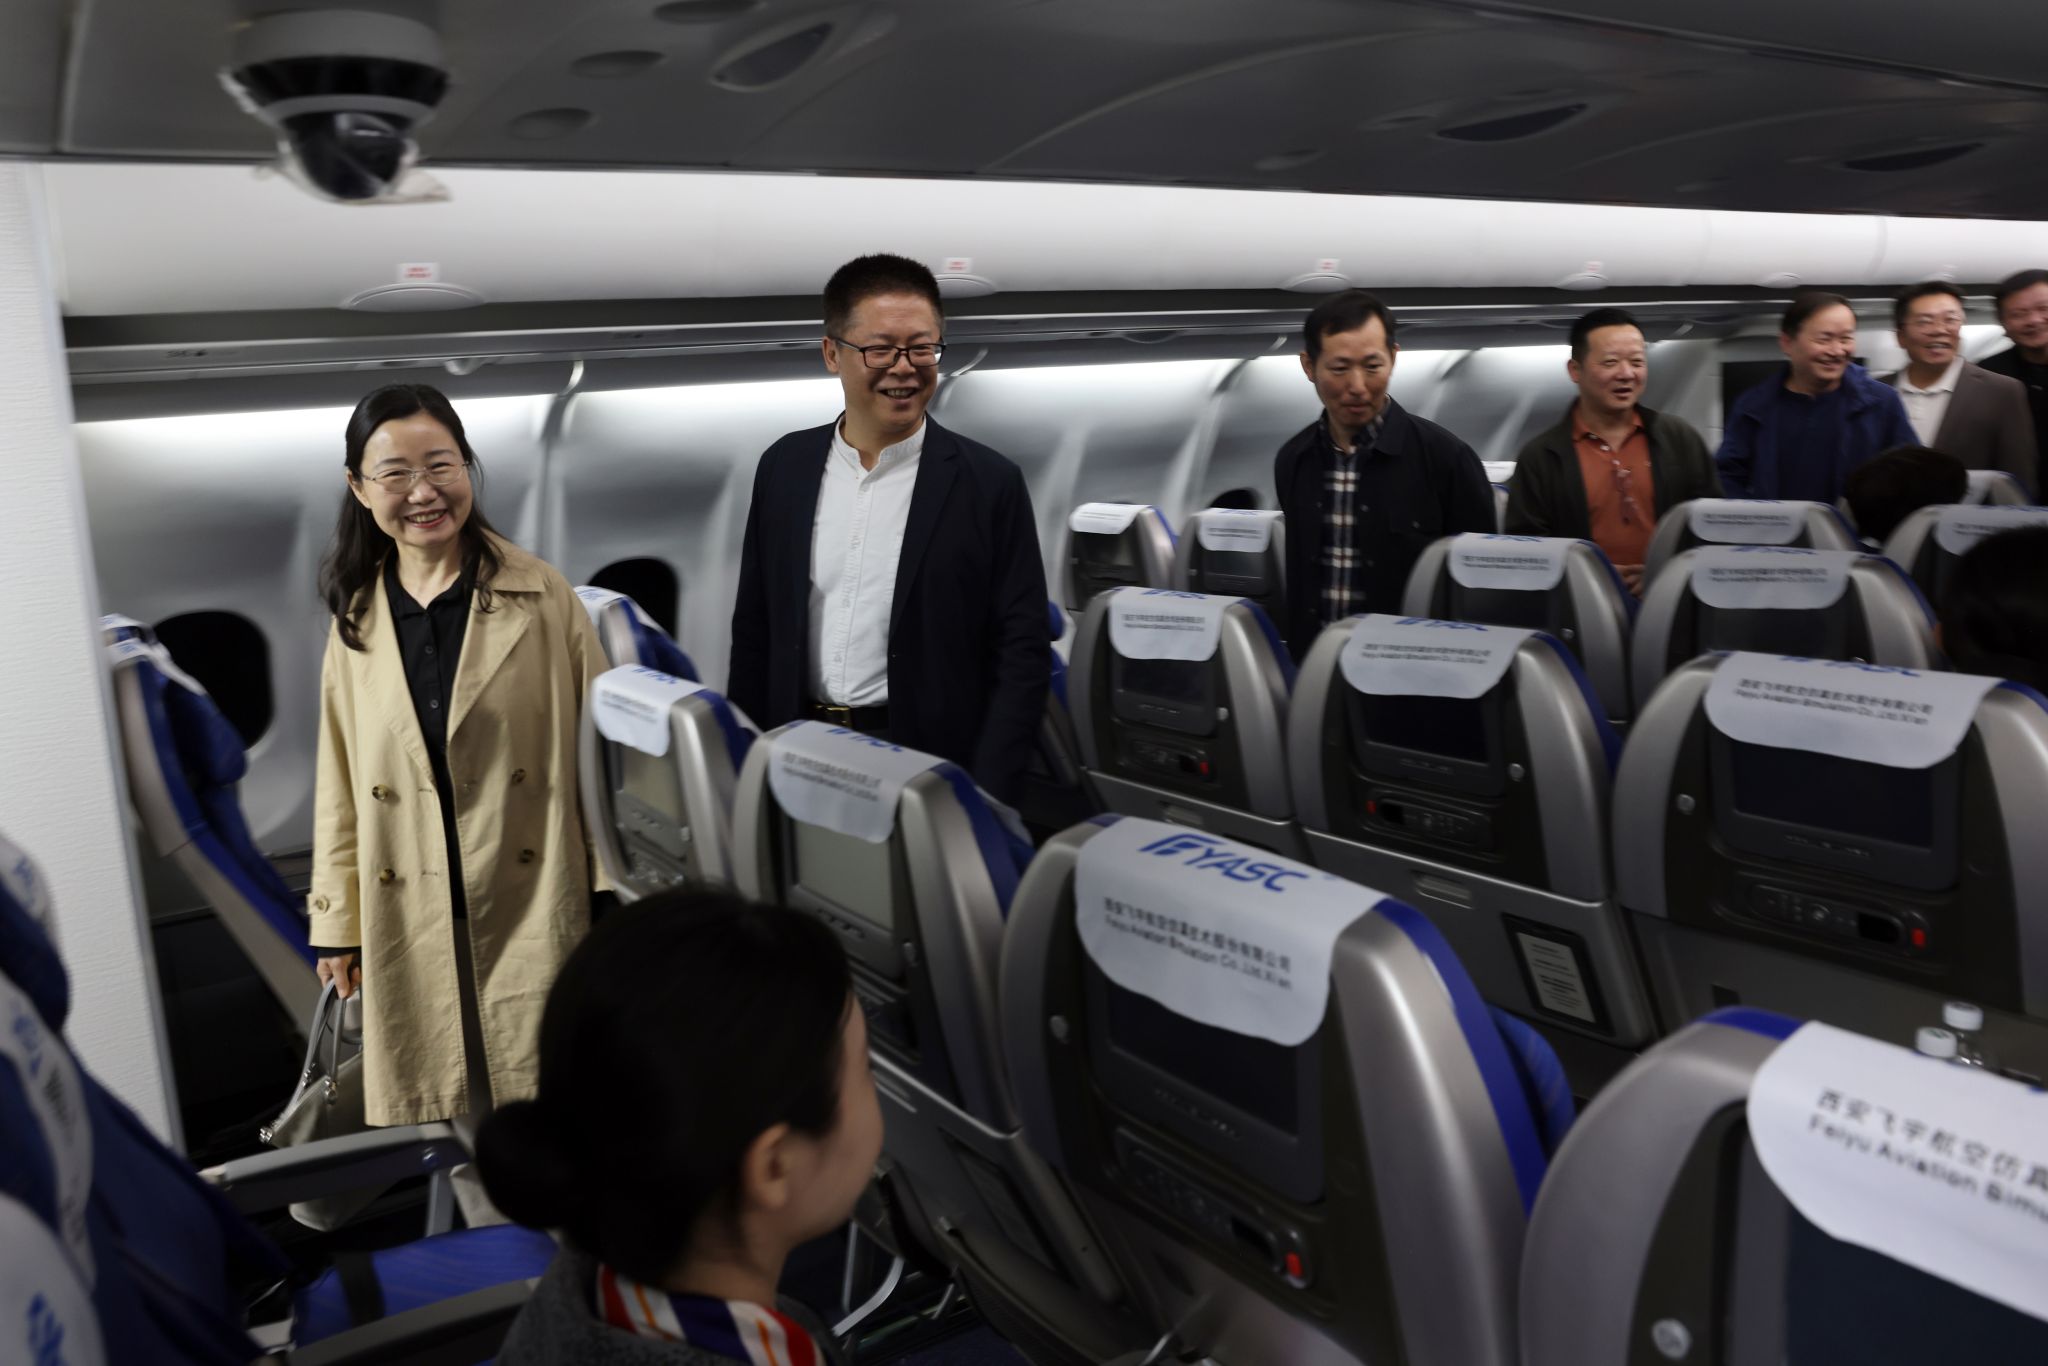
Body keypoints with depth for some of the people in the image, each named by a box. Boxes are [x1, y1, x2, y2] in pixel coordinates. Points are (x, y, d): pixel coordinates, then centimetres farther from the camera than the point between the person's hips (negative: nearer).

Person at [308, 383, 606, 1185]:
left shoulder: (540, 598, -4)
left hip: (534, 904, -2)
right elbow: (340, 782, 10)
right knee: (461, 1106, 11)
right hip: (414, 921, 3)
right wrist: (338, 923, 9)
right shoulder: (355, 621, 6)